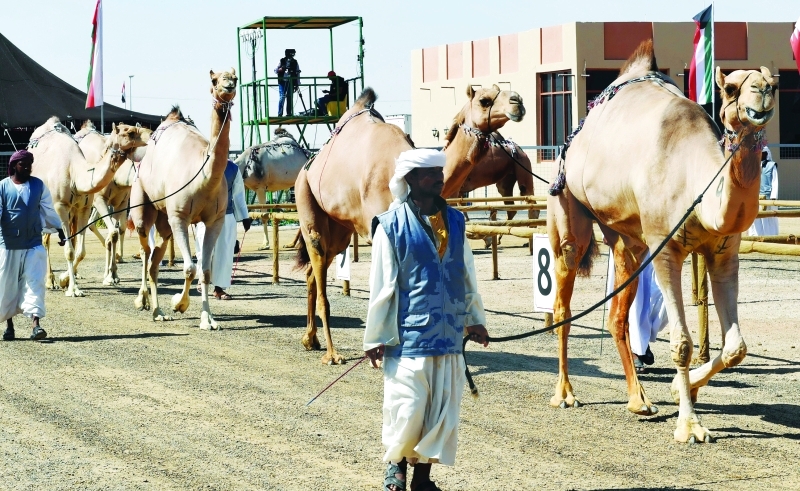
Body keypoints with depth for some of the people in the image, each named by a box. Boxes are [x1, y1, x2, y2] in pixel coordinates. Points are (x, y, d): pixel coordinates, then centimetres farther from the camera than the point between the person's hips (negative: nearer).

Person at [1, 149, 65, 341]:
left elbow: (48, 211, 14)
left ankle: (36, 325, -17)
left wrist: (59, 231, 18)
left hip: (33, 244, 1)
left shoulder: (39, 185, 6)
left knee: (34, 282, -10)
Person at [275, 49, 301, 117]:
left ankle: (289, 113, 6)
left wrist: (297, 85, 5)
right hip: (282, 82, -2)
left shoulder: (295, 63, 7)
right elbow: (275, 70, 3)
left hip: (291, 83, 2)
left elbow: (297, 74, 9)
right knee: (282, 97, -9)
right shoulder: (282, 61, 3)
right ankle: (280, 113, -8)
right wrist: (281, 69, -18)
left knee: (290, 98, 1)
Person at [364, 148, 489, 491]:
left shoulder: (454, 221, 8)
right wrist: (376, 336, -5)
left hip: (448, 334, 5)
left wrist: (475, 318, 19)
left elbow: (467, 275, 17)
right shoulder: (392, 225, -7)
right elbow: (381, 284, -6)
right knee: (406, 409, -3)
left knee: (443, 411, 7)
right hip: (408, 334, -5)